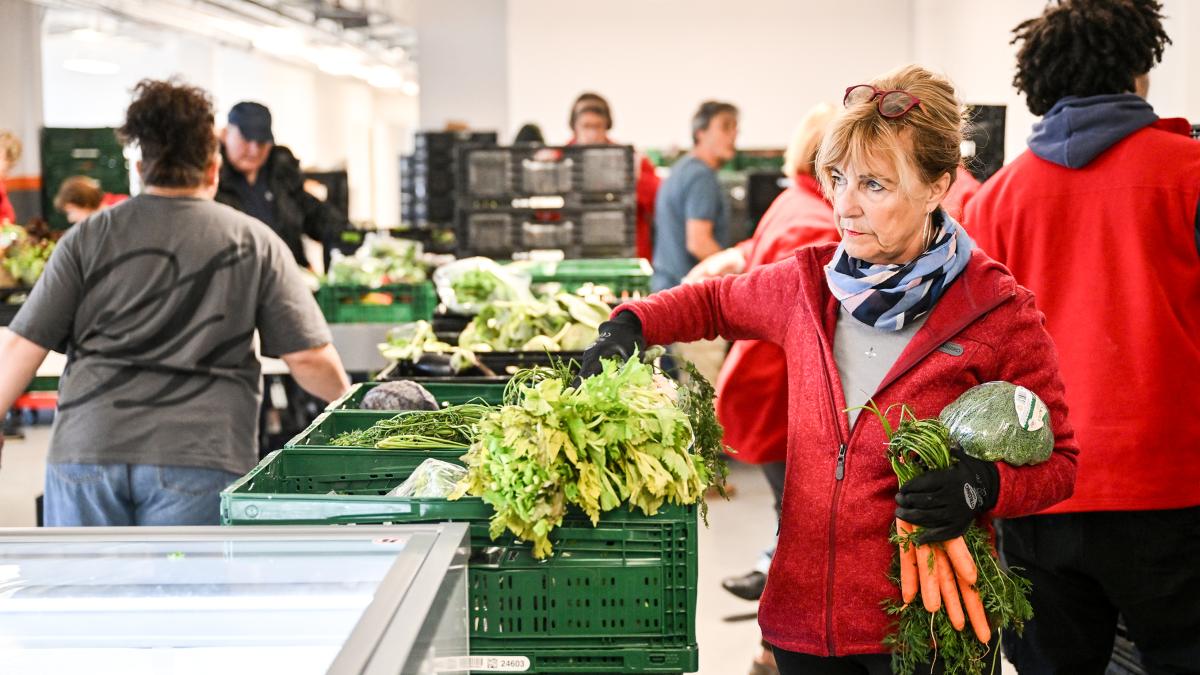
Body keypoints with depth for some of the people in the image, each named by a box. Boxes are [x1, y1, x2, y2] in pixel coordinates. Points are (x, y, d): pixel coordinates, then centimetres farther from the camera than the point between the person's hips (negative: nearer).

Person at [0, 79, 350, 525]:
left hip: (85, 449, 2)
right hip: (199, 455, -1)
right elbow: (309, 357, 2)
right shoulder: (255, 243, 4)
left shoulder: (88, 237, 7)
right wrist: (348, 399, 21)